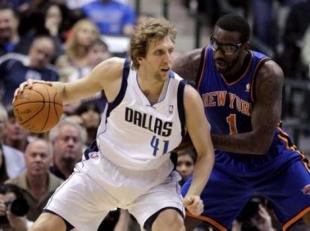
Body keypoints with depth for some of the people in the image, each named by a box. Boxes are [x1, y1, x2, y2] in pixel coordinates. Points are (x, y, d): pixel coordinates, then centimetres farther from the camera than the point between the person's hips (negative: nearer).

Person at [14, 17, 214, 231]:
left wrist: (194, 194, -25)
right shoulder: (115, 72, -18)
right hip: (103, 167, 1)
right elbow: (69, 91, 2)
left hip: (153, 180, -1)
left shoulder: (186, 97, -22)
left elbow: (206, 153, -9)